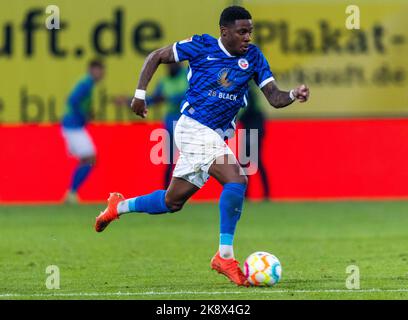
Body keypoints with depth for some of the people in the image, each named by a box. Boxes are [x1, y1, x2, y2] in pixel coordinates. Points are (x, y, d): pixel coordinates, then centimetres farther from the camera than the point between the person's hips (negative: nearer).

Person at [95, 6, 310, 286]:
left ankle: (120, 206, 39)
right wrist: (140, 94, -3)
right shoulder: (201, 46, -7)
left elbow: (274, 98, 2)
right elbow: (156, 57, 3)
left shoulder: (253, 57, 5)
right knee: (237, 179, -24)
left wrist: (294, 95, -18)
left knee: (172, 202, 15)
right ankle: (225, 256, -19)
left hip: (215, 135, 7)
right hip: (194, 127, -7)